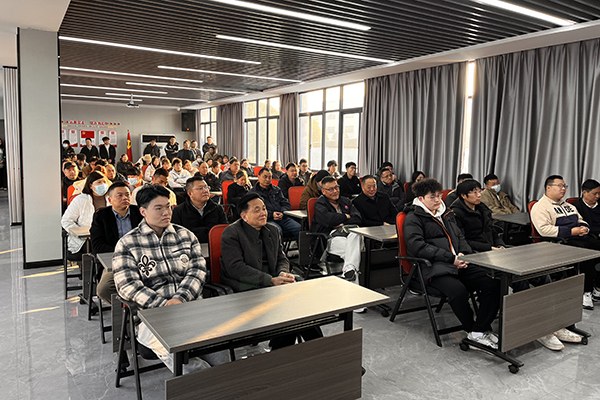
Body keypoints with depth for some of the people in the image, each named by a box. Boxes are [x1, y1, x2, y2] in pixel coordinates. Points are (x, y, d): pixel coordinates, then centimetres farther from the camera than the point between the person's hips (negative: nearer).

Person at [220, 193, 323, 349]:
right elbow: (236, 268, -16)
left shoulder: (272, 231, 15)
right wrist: (271, 280, -21)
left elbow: (282, 259, 20)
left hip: (271, 285, 6)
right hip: (246, 288, -6)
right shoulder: (231, 233, -6)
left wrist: (283, 273, -6)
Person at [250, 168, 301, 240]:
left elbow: (286, 204, 21)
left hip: (282, 218, 4)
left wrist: (282, 213, -2)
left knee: (299, 228, -24)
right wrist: (271, 214, -13)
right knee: (277, 231, -39)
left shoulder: (276, 189, 27)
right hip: (267, 220, -4)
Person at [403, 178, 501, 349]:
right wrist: (451, 258, -15)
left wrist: (464, 254, 3)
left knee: (493, 283, -16)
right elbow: (418, 247, -11)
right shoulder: (413, 218, 1)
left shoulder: (446, 214, 25)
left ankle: (480, 330, -12)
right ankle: (472, 330, -9)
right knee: (458, 290, -34)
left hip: (460, 264, 7)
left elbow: (460, 237, 27)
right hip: (435, 268, -7)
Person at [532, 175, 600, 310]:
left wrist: (584, 228, 6)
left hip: (581, 238, 8)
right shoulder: (540, 206, -3)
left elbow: (581, 221, 32)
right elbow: (544, 229, -16)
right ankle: (586, 292, -20)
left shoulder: (568, 205, 27)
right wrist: (572, 231, -17)